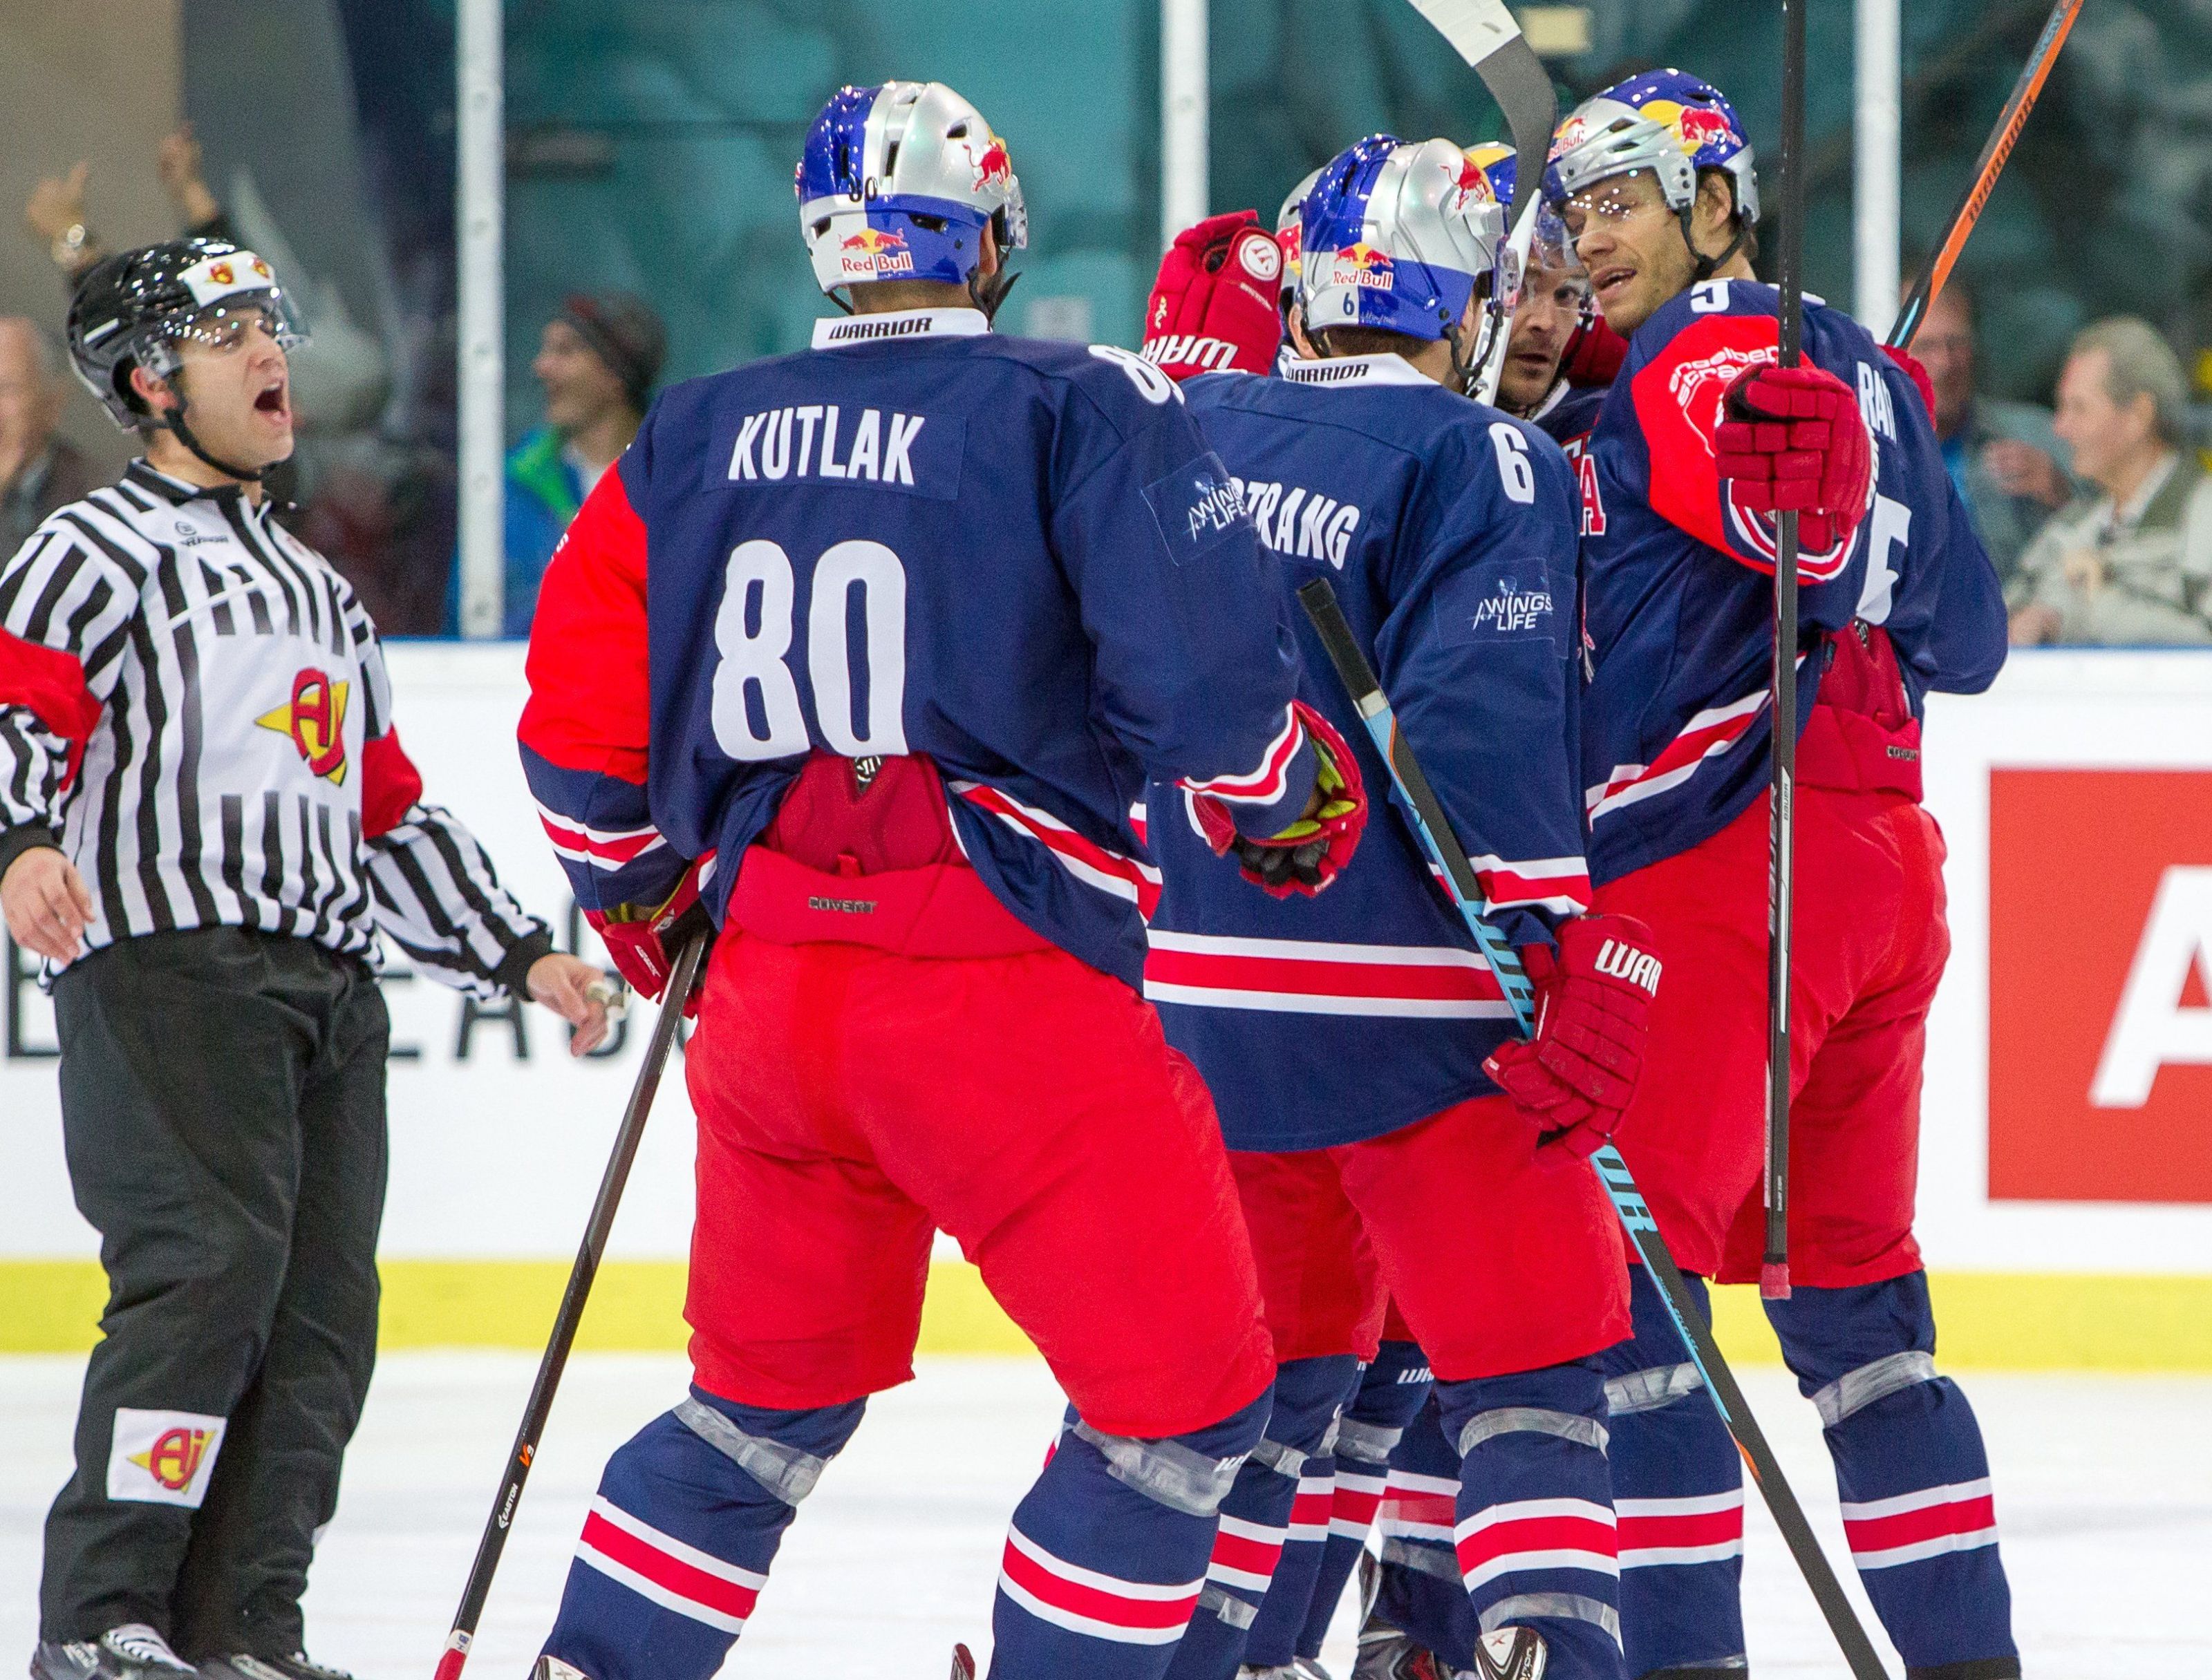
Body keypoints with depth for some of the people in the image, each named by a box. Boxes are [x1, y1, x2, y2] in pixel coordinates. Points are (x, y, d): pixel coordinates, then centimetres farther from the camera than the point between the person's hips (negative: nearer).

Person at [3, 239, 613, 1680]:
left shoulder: (318, 591, 30)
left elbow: (390, 812, 33)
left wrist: (518, 953, 26)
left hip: (327, 980, 8)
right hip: (164, 961, -8)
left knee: (324, 1306, 1)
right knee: (213, 1265, -20)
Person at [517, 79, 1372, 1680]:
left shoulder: (698, 437, 11)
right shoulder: (1082, 406, -4)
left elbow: (581, 704, 13)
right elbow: (1199, 649, -14)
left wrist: (639, 891, 30)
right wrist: (1285, 797, 5)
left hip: (772, 986, 6)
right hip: (1004, 989, -6)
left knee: (772, 1397, 24)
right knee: (1183, 1405, 4)